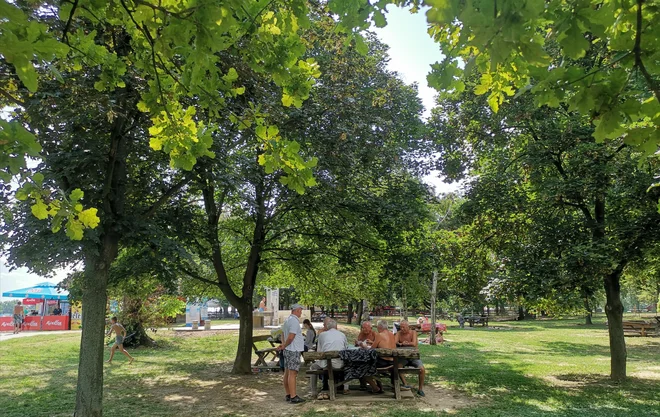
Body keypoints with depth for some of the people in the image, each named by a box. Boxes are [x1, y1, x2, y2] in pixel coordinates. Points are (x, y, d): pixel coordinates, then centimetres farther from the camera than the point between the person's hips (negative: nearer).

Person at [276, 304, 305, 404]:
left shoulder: (287, 320, 14)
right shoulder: (294, 321, -18)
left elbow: (283, 334, 22)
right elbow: (290, 337, -22)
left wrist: (283, 345, 9)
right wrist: (284, 346, -8)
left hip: (287, 350, 10)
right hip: (293, 351, -10)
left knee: (287, 373, 12)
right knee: (292, 373, -9)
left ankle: (288, 395, 18)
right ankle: (293, 397, -8)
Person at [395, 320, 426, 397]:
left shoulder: (413, 332, -6)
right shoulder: (399, 333, 1)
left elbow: (414, 344, -21)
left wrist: (404, 343, -14)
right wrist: (401, 343, -30)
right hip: (403, 356, 1)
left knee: (422, 369, -23)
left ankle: (420, 389, -5)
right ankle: (405, 384, -19)